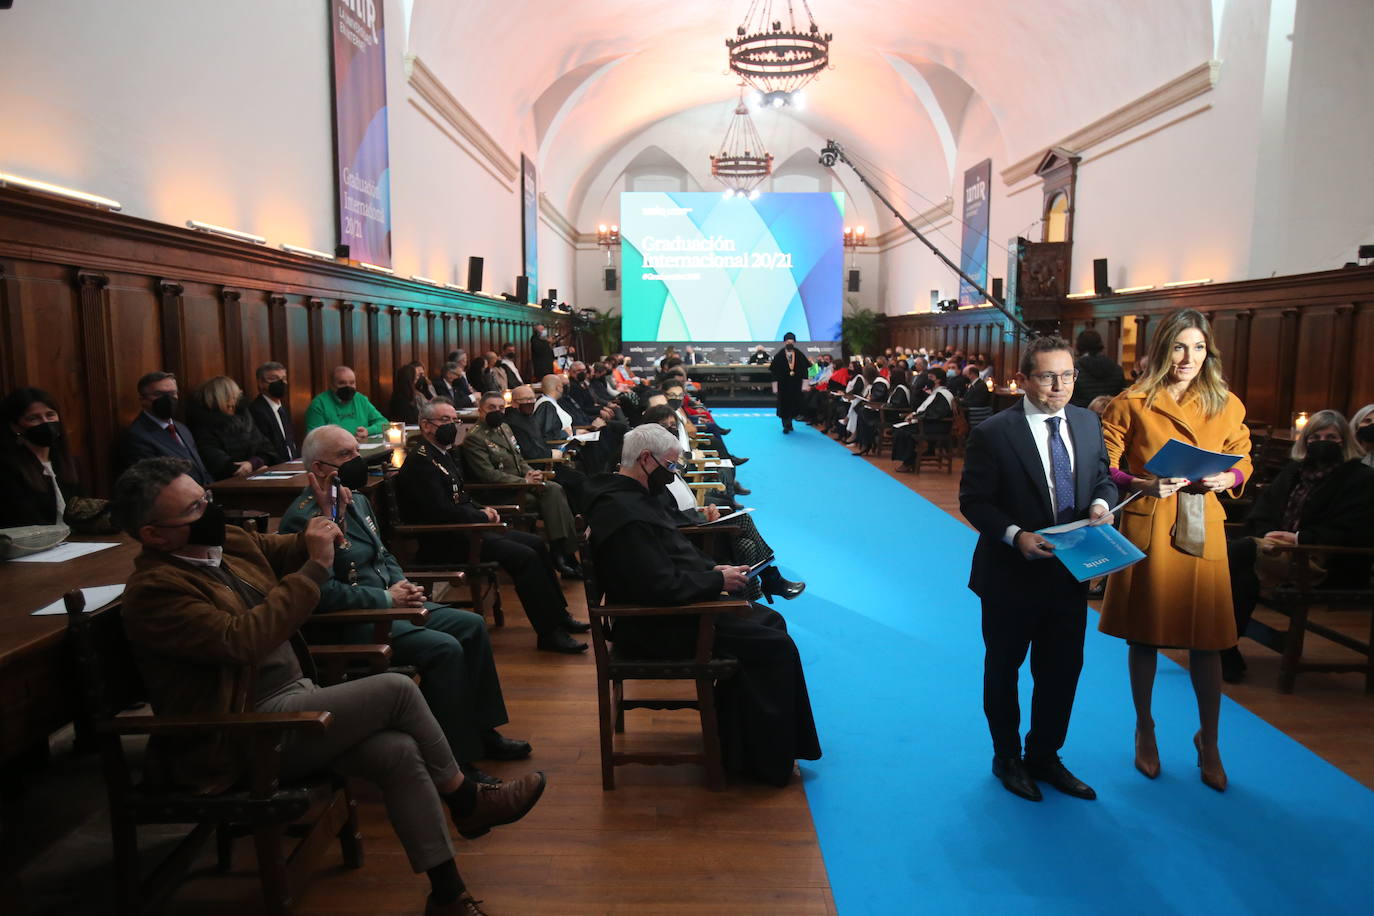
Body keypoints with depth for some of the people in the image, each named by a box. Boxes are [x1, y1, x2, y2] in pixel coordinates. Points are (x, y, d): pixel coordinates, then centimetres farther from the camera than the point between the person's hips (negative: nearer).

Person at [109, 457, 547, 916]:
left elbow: (280, 550, 22)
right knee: (396, 689, -18)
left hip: (293, 698, 7)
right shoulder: (153, 590, -16)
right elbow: (241, 640, -28)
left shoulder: (225, 542, 7)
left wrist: (316, 538, -3)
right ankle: (466, 801, 2)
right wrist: (315, 567, -26)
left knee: (399, 752, -15)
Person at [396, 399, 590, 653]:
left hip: (464, 528, 11)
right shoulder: (420, 461, -16)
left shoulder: (445, 454, 15)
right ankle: (549, 633, -15)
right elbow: (440, 511, -24)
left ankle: (558, 615, 14)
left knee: (537, 544, 6)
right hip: (443, 542, -11)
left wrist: (483, 509, 4)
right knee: (524, 556, -21)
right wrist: (481, 515, -11)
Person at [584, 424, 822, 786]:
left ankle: (739, 740, 18)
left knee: (770, 621, 14)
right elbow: (663, 587, -29)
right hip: (660, 629, -11)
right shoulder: (627, 513, -25)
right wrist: (719, 582, -17)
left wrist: (713, 569, 5)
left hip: (671, 610, 11)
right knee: (777, 646, -10)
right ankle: (770, 762, 5)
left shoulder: (631, 496, 10)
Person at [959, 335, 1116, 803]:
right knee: (1003, 671, 14)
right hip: (1012, 576, -5)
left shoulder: (1088, 423, 1)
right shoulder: (993, 434, -16)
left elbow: (1103, 478, 11)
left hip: (1070, 573, 5)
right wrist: (1015, 535, -27)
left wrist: (1101, 503, -11)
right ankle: (1007, 759, 36)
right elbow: (973, 500, -14)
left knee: (1062, 672, 16)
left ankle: (1044, 757, 39)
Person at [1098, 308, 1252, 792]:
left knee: (1207, 641, 6)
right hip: (1147, 528, -2)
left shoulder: (1227, 404, 6)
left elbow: (1243, 461, 15)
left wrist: (1226, 478, -7)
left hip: (1203, 531, 2)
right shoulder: (1131, 403, -3)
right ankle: (1145, 731, 29)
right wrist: (1142, 484, -19)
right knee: (1144, 635, 9)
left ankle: (1208, 742, 27)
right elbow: (1104, 468, -3)